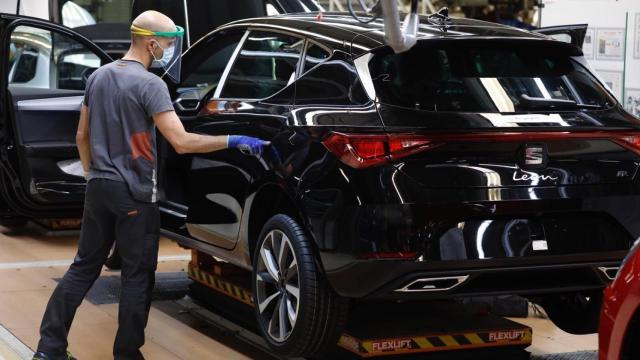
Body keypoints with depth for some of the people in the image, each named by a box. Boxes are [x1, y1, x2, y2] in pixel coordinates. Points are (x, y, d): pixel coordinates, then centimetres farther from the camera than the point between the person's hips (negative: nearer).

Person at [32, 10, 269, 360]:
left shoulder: (97, 76, 8)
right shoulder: (149, 84, -15)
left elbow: (82, 136, 15)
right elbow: (181, 142, -22)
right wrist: (233, 141, -18)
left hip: (99, 188, 7)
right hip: (134, 194, -7)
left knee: (83, 267, 13)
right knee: (137, 276, 4)